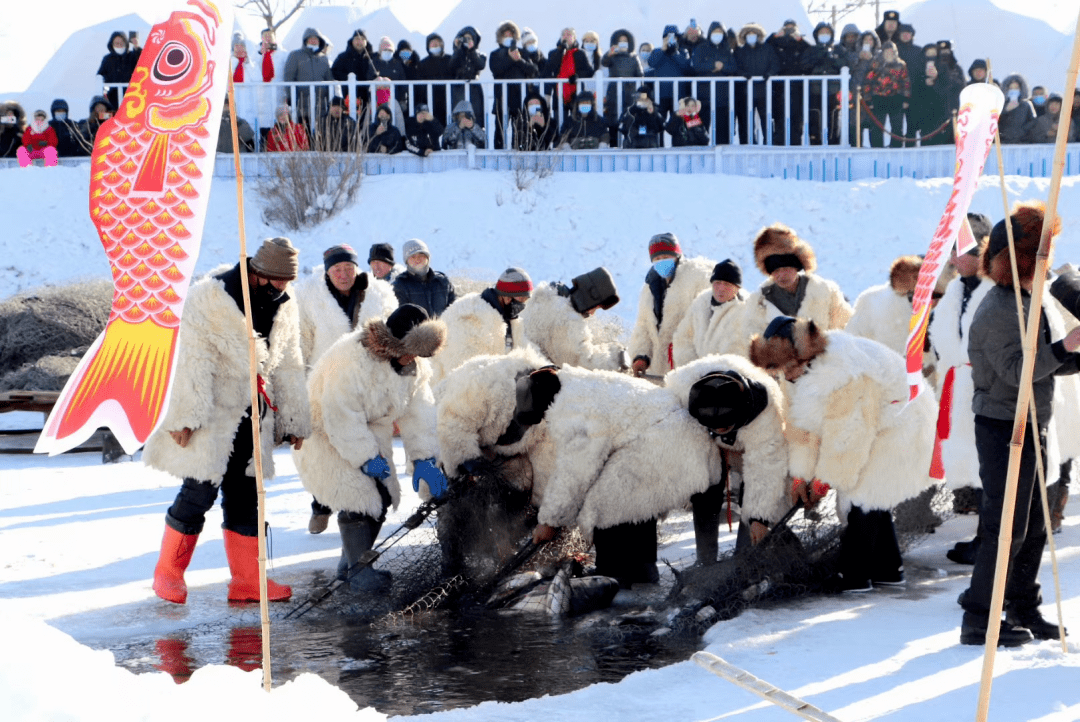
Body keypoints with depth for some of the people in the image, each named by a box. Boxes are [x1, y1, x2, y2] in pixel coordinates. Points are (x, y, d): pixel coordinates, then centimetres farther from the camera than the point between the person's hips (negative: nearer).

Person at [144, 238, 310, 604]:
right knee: (200, 491, -8)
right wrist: (186, 417, -19)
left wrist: (294, 421, 16)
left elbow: (288, 367, 15)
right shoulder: (209, 297, -13)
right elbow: (195, 361, -16)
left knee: (245, 495, 9)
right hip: (212, 414, -6)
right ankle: (168, 571, 7)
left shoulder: (284, 307, 7)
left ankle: (248, 578, 15)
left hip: (254, 417, 6)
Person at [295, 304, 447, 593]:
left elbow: (418, 412, -8)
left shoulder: (414, 364, -9)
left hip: (370, 434, 8)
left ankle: (350, 562, 20)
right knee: (356, 499, -18)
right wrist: (366, 458, -27)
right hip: (328, 435, -8)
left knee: (381, 497, 5)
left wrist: (424, 459, -16)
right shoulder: (351, 360, -33)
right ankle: (358, 569, -7)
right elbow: (341, 417, -30)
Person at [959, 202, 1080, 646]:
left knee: (1033, 526, 14)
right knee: (1006, 526, -8)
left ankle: (1023, 611, 24)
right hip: (1003, 428, -10)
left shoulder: (1025, 302, 14)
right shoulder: (999, 309, -18)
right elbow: (1017, 370, -25)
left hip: (1027, 427, 10)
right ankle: (979, 621, -2)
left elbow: (1041, 362, 20)